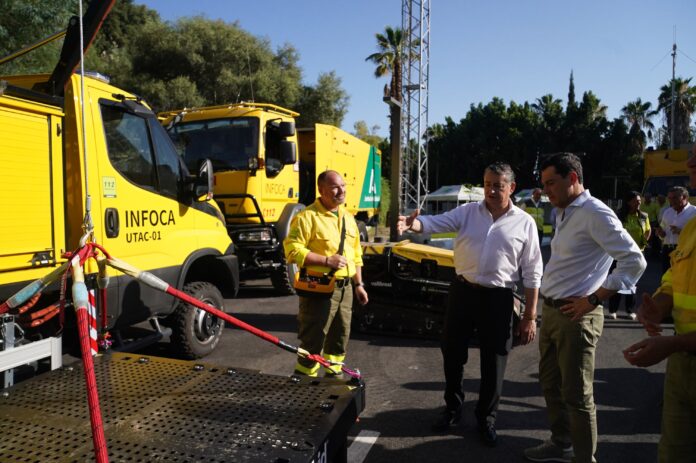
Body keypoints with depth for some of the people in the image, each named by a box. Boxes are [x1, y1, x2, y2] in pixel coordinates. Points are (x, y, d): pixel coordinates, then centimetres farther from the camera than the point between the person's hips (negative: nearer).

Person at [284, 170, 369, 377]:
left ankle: (334, 375, 34)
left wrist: (359, 284, 17)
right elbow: (292, 250, -19)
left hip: (345, 288, 8)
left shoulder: (348, 218, 14)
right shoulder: (308, 216, -11)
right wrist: (326, 261, -21)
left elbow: (356, 255, 20)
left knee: (340, 336, 17)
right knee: (314, 340, -3)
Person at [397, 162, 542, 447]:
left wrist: (530, 316, -1)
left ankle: (486, 419, 32)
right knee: (452, 354, 13)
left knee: (493, 363, 9)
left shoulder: (525, 223, -1)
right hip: (462, 291, 2)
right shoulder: (467, 212, 2)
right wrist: (413, 224, -37)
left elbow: (532, 273, 1)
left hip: (498, 298, -1)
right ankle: (452, 408, 36)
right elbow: (436, 222, -13)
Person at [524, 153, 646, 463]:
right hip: (550, 311, 9)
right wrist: (548, 308, 12)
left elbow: (634, 261, -19)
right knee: (551, 384, 20)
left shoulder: (595, 213, -14)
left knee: (577, 395, 3)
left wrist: (593, 300, -18)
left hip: (576, 316, -9)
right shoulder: (563, 214, 14)